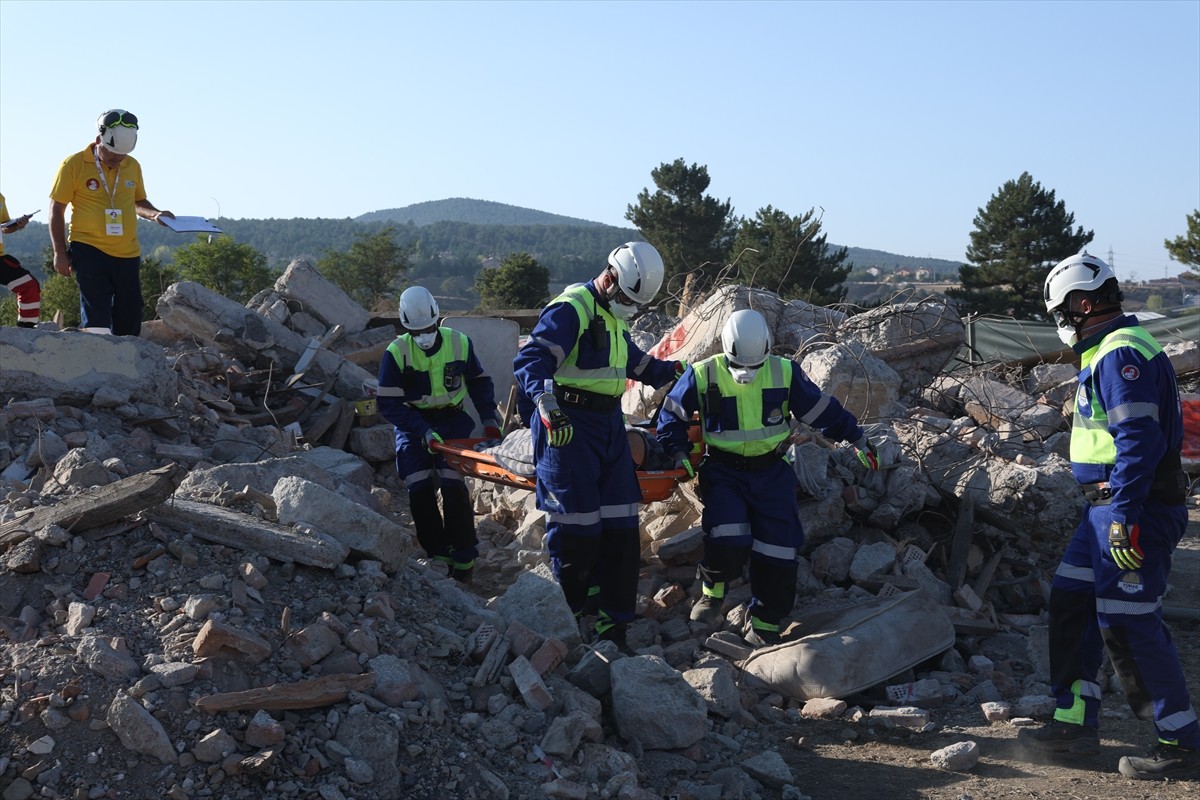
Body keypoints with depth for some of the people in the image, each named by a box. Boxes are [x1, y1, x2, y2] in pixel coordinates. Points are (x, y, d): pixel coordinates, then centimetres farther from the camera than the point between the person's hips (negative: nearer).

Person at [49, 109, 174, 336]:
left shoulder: (133, 166, 7)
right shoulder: (74, 165, -5)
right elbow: (57, 209, -1)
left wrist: (155, 214, 0)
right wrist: (60, 253, -5)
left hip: (127, 254, 5)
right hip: (89, 251, -5)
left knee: (129, 321, 9)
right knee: (96, 320, -14)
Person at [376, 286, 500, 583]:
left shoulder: (460, 343, -6)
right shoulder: (396, 353, -13)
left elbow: (480, 383, 9)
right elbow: (388, 403, -15)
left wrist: (489, 419, -3)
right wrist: (423, 432, -25)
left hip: (452, 422, 0)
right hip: (414, 426, 0)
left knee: (453, 485, -16)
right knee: (420, 489, -12)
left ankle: (465, 555, -2)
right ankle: (438, 553, 4)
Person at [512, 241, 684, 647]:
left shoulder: (613, 317, 18)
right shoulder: (570, 309, -13)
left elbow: (634, 362, 37)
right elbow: (530, 359, -27)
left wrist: (670, 371, 24)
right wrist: (547, 405, -42)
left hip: (609, 424, 9)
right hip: (566, 425, -9)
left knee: (619, 522, 6)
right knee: (576, 522, -8)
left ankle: (612, 618, 14)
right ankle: (572, 615, 8)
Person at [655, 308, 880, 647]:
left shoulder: (785, 372, -4)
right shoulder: (703, 375, -9)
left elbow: (821, 408, 7)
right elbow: (672, 414, 5)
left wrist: (856, 438, 12)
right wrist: (679, 452, -7)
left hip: (772, 473, 2)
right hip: (724, 472, -2)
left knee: (779, 549, -1)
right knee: (728, 540, -23)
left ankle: (763, 625, 14)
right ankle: (713, 591, 7)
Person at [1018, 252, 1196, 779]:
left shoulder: (1121, 353, -17)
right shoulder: (1108, 351, 16)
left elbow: (1139, 440, -24)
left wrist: (1124, 519, -25)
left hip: (1134, 512, -11)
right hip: (1107, 508, 11)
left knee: (1127, 626, -5)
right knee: (1071, 602, 13)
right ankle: (1074, 724, 22)